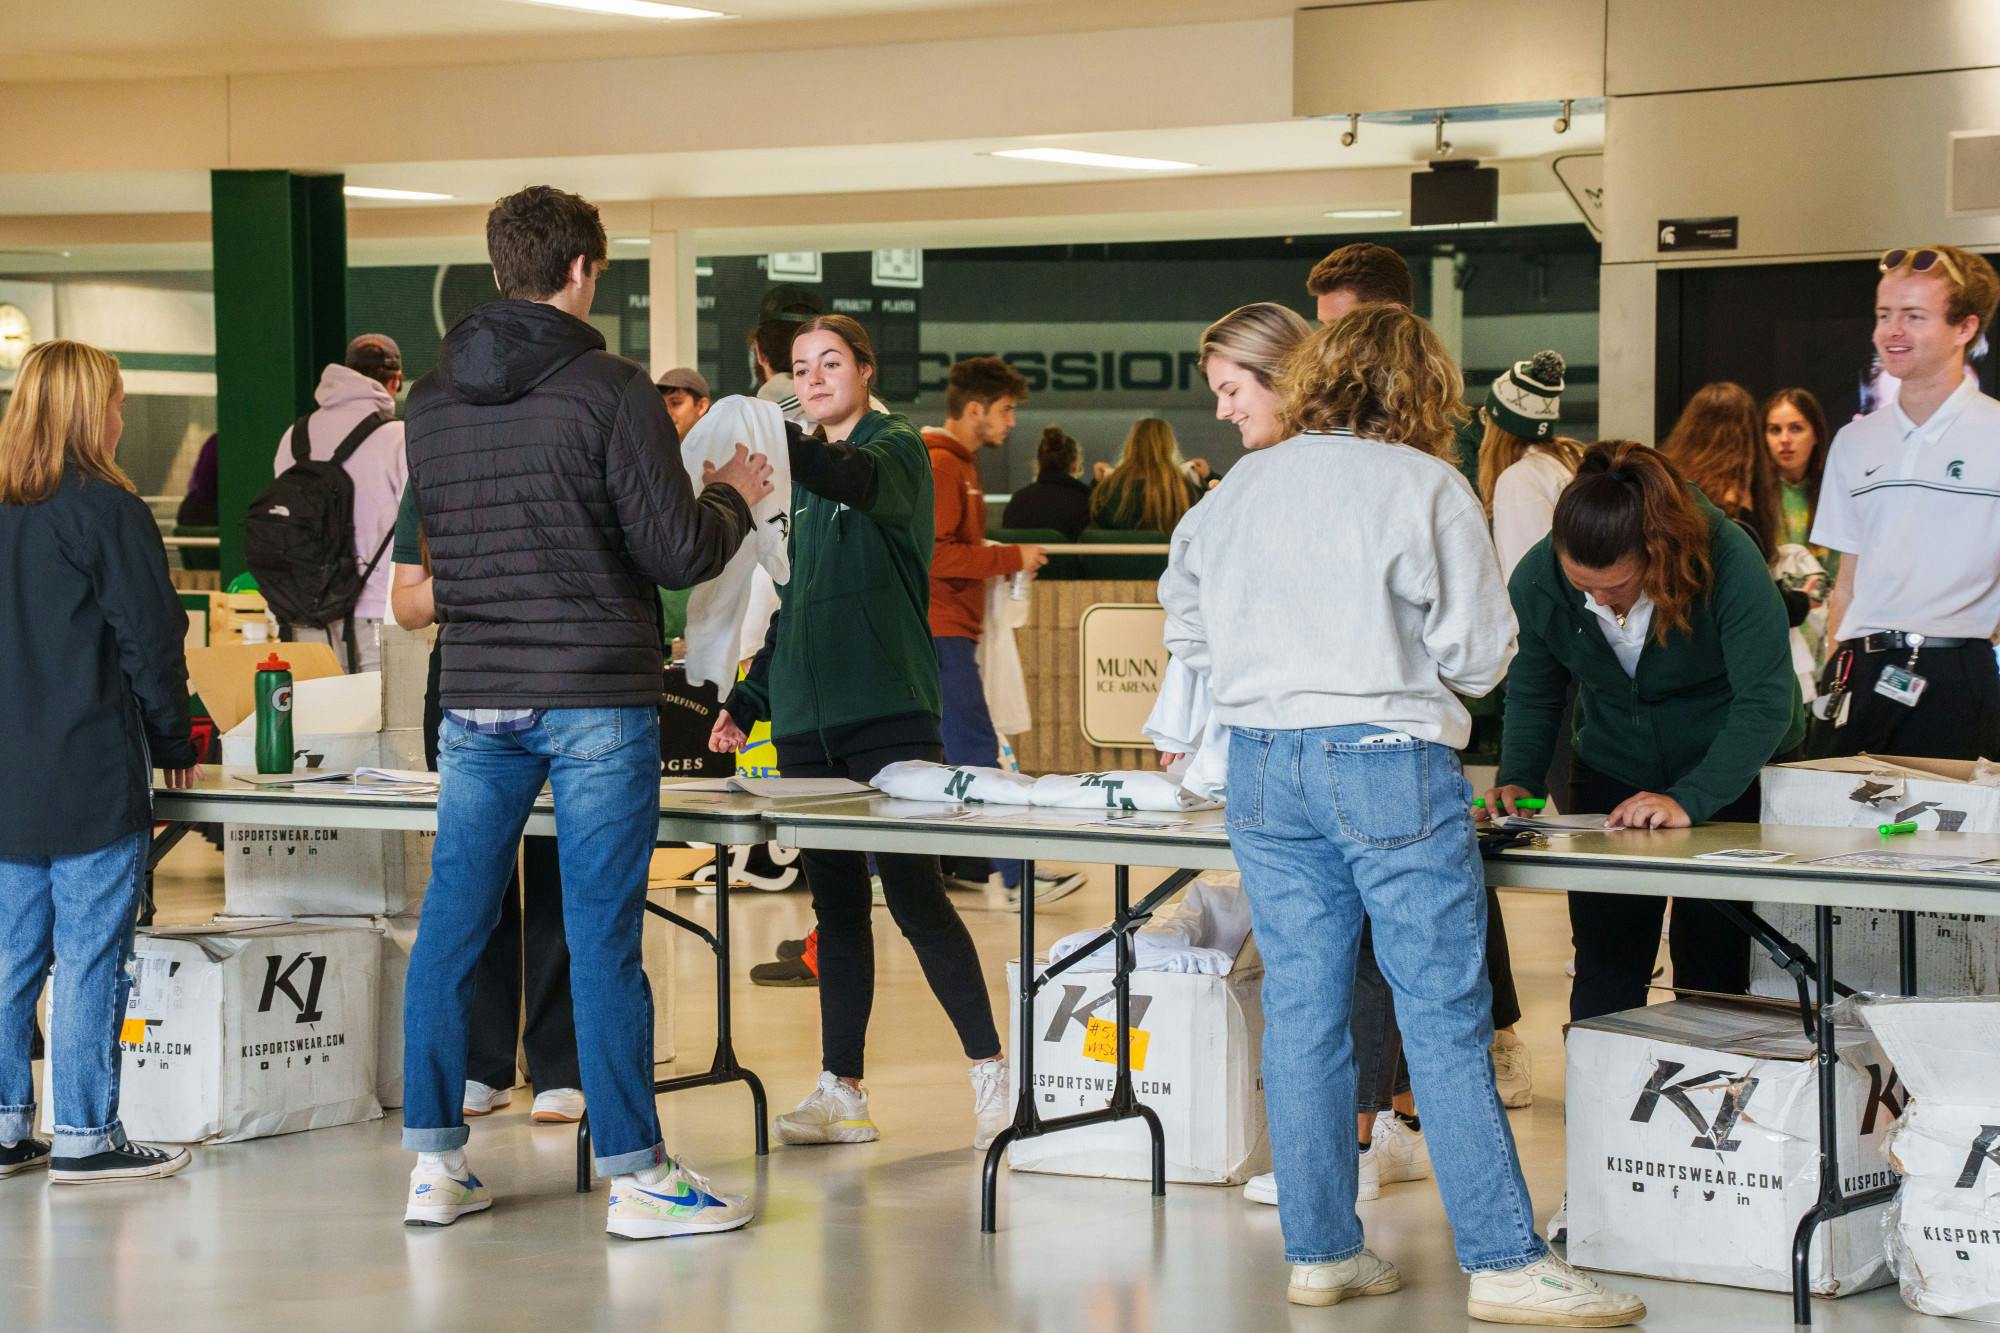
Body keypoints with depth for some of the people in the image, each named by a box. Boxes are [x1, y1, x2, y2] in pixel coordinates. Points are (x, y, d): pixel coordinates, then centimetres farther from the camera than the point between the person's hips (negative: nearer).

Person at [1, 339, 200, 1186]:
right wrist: (174, 744, 3)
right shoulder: (105, 511, -11)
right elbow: (150, 640, -9)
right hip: (91, 780, -7)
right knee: (91, 955, -1)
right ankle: (85, 1137, 1)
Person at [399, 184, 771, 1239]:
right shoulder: (611, 391, -10)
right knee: (601, 936, -3)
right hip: (596, 703, -5)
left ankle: (434, 1163, 13)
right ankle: (636, 1176, 2)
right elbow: (679, 555, -12)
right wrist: (732, 497, 8)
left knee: (451, 926, 9)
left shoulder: (432, 399, 7)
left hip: (477, 702, 5)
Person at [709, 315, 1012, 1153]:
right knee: (835, 904, 7)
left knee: (916, 897, -9)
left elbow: (862, 480, -28)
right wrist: (747, 700, 16)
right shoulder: (801, 474, 18)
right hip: (806, 721, 7)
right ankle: (842, 1091, 9)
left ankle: (991, 1069, 0)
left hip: (889, 713, -7)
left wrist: (778, 444, -46)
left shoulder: (896, 447, -2)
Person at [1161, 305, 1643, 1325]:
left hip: (1263, 766, 5)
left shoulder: (1243, 487, 9)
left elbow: (1186, 628, 17)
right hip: (1390, 762, -5)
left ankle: (1320, 1251, 14)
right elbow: (1479, 655, -6)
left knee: (1301, 1009, 9)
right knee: (1445, 1017, -2)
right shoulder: (1426, 489, -6)